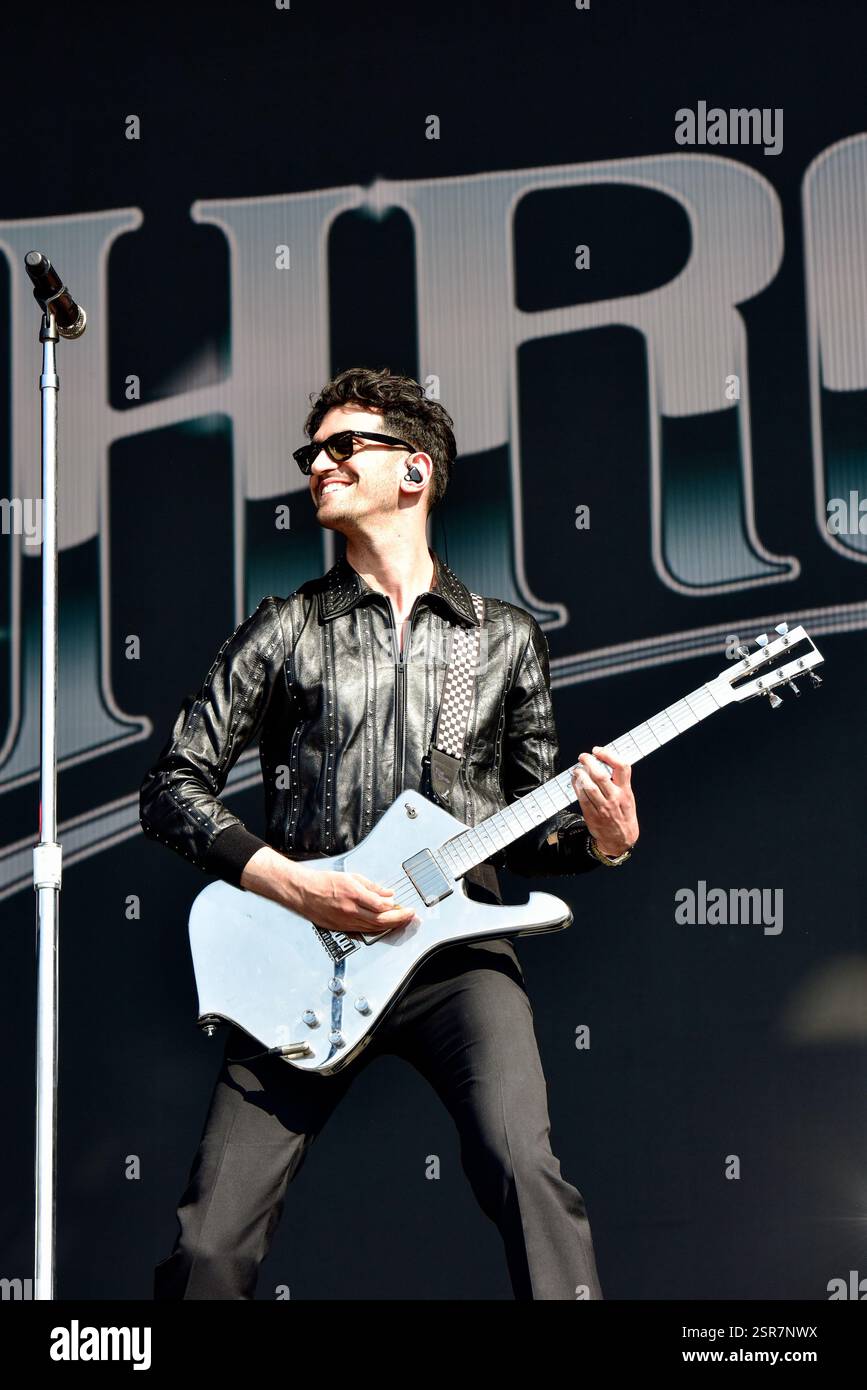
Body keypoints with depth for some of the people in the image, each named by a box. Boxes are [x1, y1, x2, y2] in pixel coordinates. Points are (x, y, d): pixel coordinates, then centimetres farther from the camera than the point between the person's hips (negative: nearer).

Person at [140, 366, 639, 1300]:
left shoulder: (506, 638, 14)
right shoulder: (285, 631, 10)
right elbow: (173, 786, 5)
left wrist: (601, 838, -5)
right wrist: (297, 887, -8)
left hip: (457, 945, 0)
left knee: (522, 1161, -28)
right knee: (210, 1245, -7)